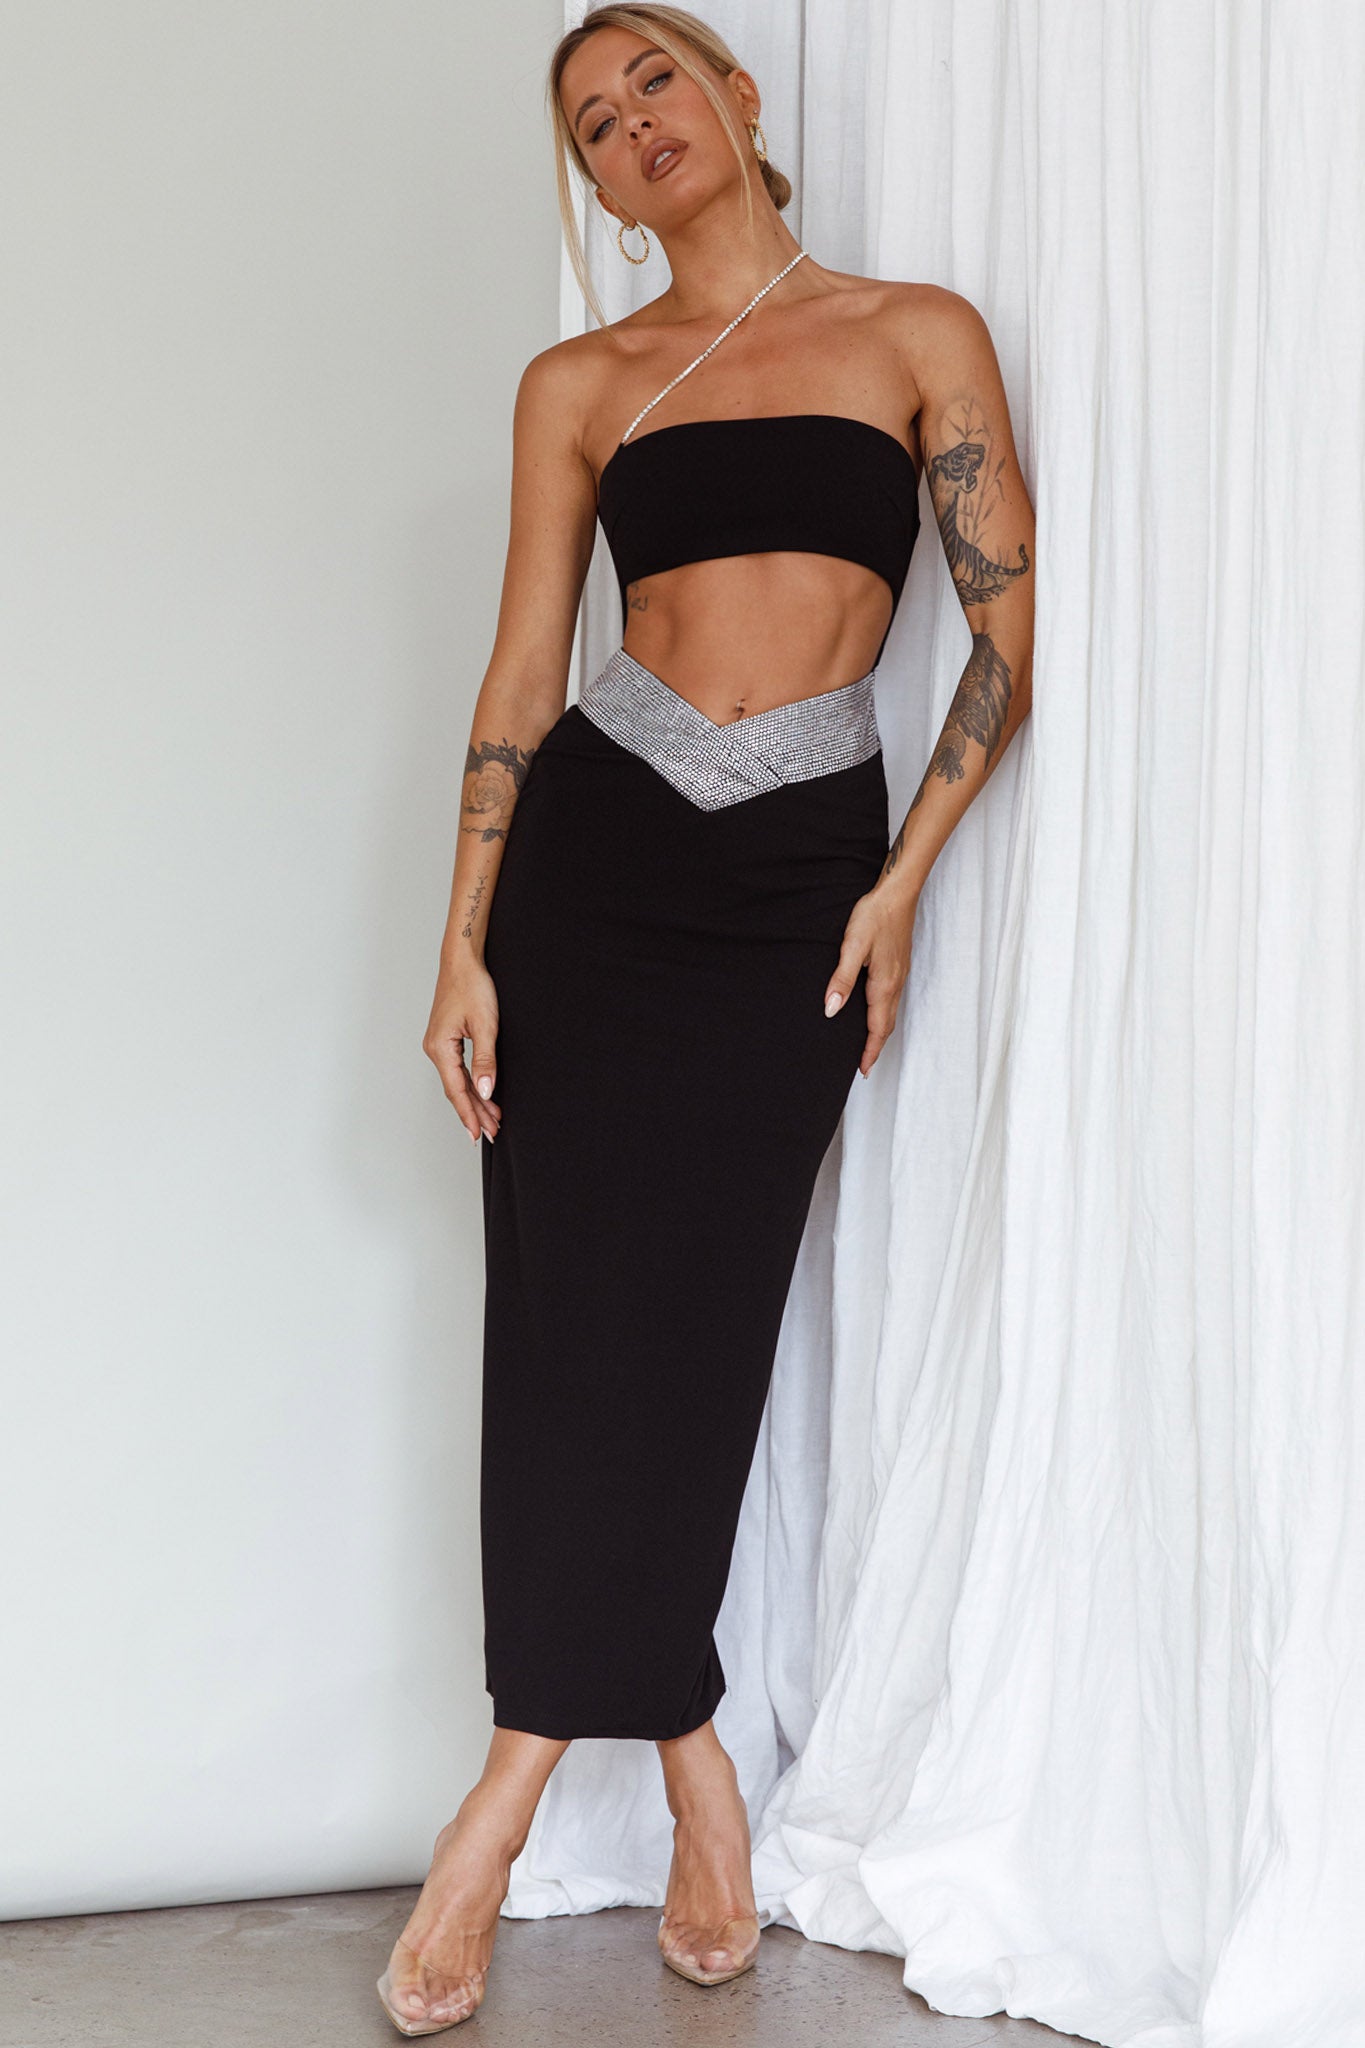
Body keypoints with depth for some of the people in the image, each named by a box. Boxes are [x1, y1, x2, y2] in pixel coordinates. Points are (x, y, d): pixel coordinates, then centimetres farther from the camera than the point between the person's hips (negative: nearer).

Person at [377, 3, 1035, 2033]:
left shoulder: (918, 333, 7)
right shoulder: (580, 383, 10)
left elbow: (1012, 619, 4)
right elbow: (523, 665, 6)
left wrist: (906, 876, -4)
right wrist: (466, 943, 0)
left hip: (799, 872, -1)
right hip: (594, 844, 2)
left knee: (686, 1320, -3)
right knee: (567, 1310, -2)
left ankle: (517, 1782, 10)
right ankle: (689, 1754, 15)